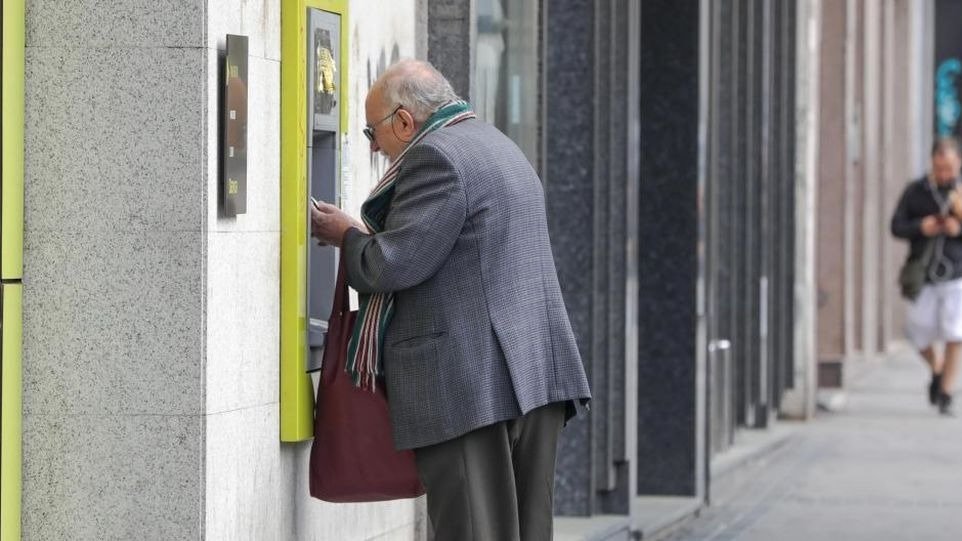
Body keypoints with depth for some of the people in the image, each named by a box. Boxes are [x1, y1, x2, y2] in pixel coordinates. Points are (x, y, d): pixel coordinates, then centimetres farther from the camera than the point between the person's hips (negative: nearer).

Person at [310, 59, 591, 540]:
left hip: (466, 388, -10)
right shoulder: (500, 148, 22)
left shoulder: (436, 157, -10)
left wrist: (348, 236, 2)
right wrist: (367, 236, 22)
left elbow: (396, 263, -17)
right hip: (538, 376, 10)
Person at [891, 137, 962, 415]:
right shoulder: (915, 191, 2)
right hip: (923, 275, 2)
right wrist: (920, 227, -15)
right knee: (919, 331, 5)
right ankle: (936, 371, 35)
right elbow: (897, 226, 3)